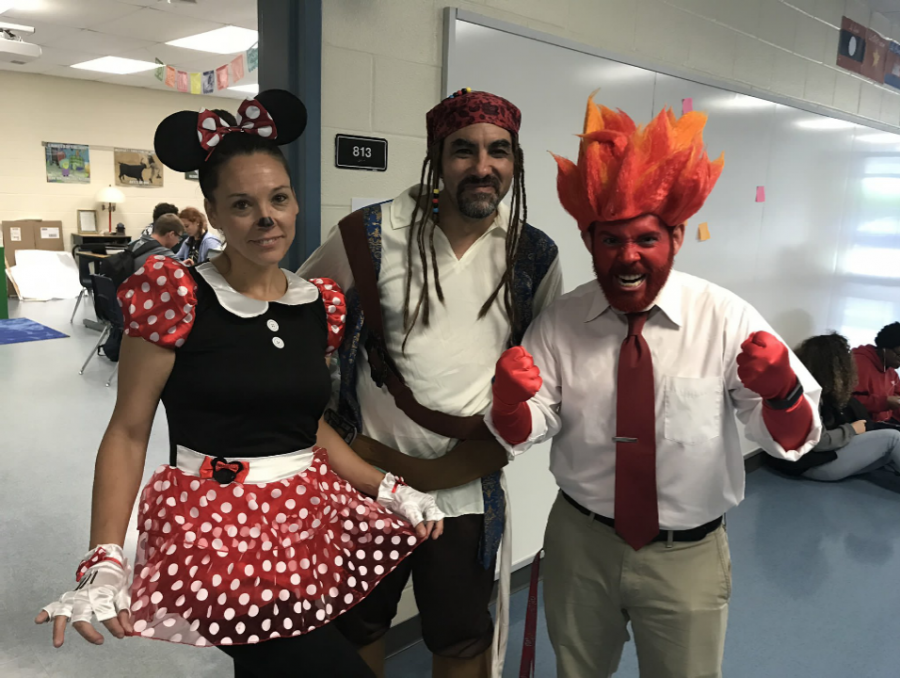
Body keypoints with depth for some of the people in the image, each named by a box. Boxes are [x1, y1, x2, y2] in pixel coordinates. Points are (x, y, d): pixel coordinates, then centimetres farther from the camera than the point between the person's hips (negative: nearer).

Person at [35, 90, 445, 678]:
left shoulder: (320, 304, 5)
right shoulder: (176, 295, -9)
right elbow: (128, 432, -7)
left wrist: (390, 490, 5)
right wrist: (106, 561, -16)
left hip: (309, 518, 5)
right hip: (218, 526, -5)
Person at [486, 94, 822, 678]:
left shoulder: (725, 318, -15)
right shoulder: (559, 324, -10)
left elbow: (793, 441, -13)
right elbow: (524, 433, -9)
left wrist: (781, 391, -36)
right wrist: (511, 397, -31)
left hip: (688, 558, -1)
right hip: (580, 545, 2)